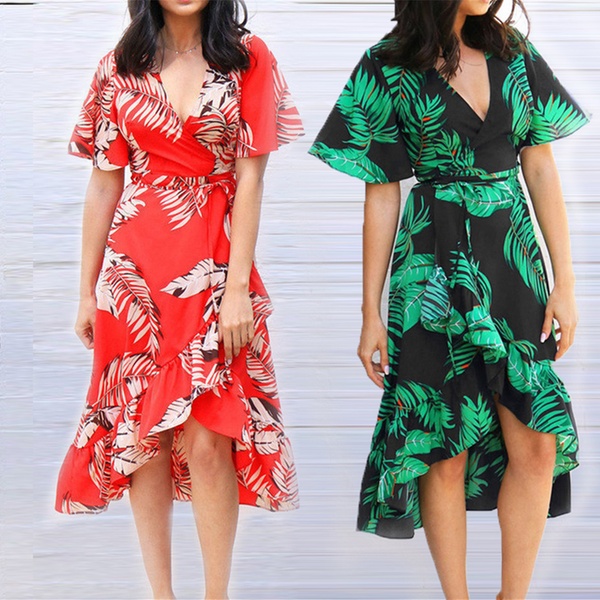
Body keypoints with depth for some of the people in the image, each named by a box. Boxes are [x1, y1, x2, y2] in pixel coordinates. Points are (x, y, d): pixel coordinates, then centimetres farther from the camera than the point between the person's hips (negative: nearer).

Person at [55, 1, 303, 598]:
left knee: (207, 437, -7)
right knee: (141, 432, 4)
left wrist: (238, 290, -10)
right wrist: (87, 291, 8)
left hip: (214, 266, -2)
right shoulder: (121, 68, 7)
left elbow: (250, 178, -4)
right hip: (135, 265, 2)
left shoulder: (248, 59, 2)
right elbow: (103, 183, 9)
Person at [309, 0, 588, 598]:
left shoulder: (514, 52, 7)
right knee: (447, 447, 2)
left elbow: (542, 172, 8)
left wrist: (564, 283, 3)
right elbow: (381, 197, -1)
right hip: (435, 271, -3)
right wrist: (371, 314, -1)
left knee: (538, 443, -1)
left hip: (514, 261, 4)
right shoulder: (390, 66, -2)